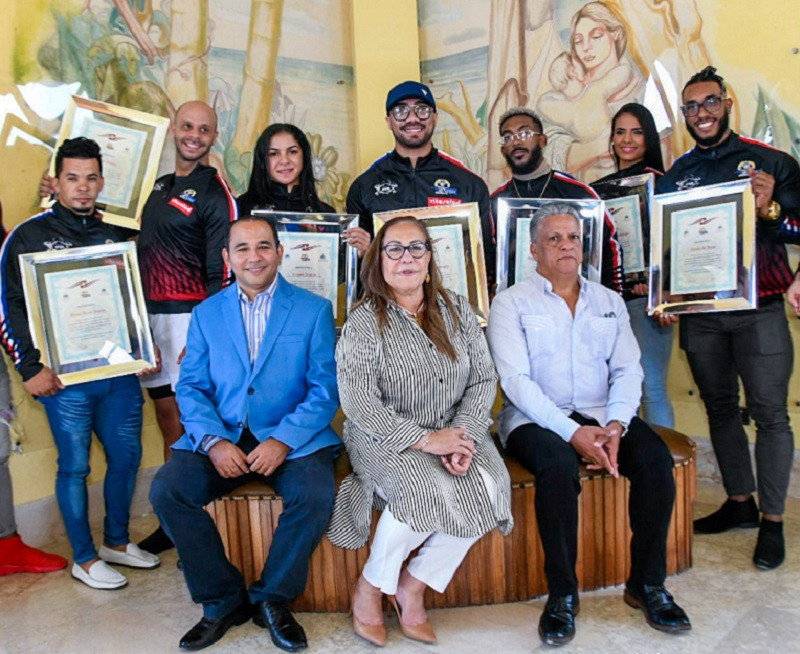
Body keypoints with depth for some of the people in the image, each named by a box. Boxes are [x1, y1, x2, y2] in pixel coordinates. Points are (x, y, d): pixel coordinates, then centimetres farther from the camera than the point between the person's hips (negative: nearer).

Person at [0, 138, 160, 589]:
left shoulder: (115, 235, 12)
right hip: (65, 377, -4)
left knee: (127, 456, 11)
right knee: (75, 466, 4)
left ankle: (117, 542, 31)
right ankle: (84, 559, 20)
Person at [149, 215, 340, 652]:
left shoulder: (314, 310, 3)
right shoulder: (206, 314, 11)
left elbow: (324, 389, -3)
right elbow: (191, 387, 5)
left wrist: (284, 440, -18)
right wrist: (213, 441, -13)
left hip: (292, 438, -2)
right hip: (220, 437, 3)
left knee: (315, 495, -29)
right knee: (166, 490, -20)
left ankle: (272, 599, -2)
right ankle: (223, 599, 0)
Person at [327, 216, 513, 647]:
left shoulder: (457, 310, 7)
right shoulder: (363, 324, -6)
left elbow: (484, 378, 4)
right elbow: (358, 403, -14)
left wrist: (465, 436, -13)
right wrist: (424, 439, -19)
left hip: (454, 431, 4)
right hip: (386, 438, -4)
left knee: (487, 486, -23)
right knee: (426, 489, -31)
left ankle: (411, 586, -3)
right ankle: (370, 587, -3)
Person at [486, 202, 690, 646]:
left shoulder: (609, 301, 16)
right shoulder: (512, 302, 2)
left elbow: (628, 370, 7)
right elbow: (515, 378, -10)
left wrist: (616, 425, -13)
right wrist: (572, 432, -20)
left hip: (602, 414, 4)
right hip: (536, 420, -4)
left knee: (655, 457, -23)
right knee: (558, 465, -34)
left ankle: (647, 584, -4)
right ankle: (562, 594, -15)